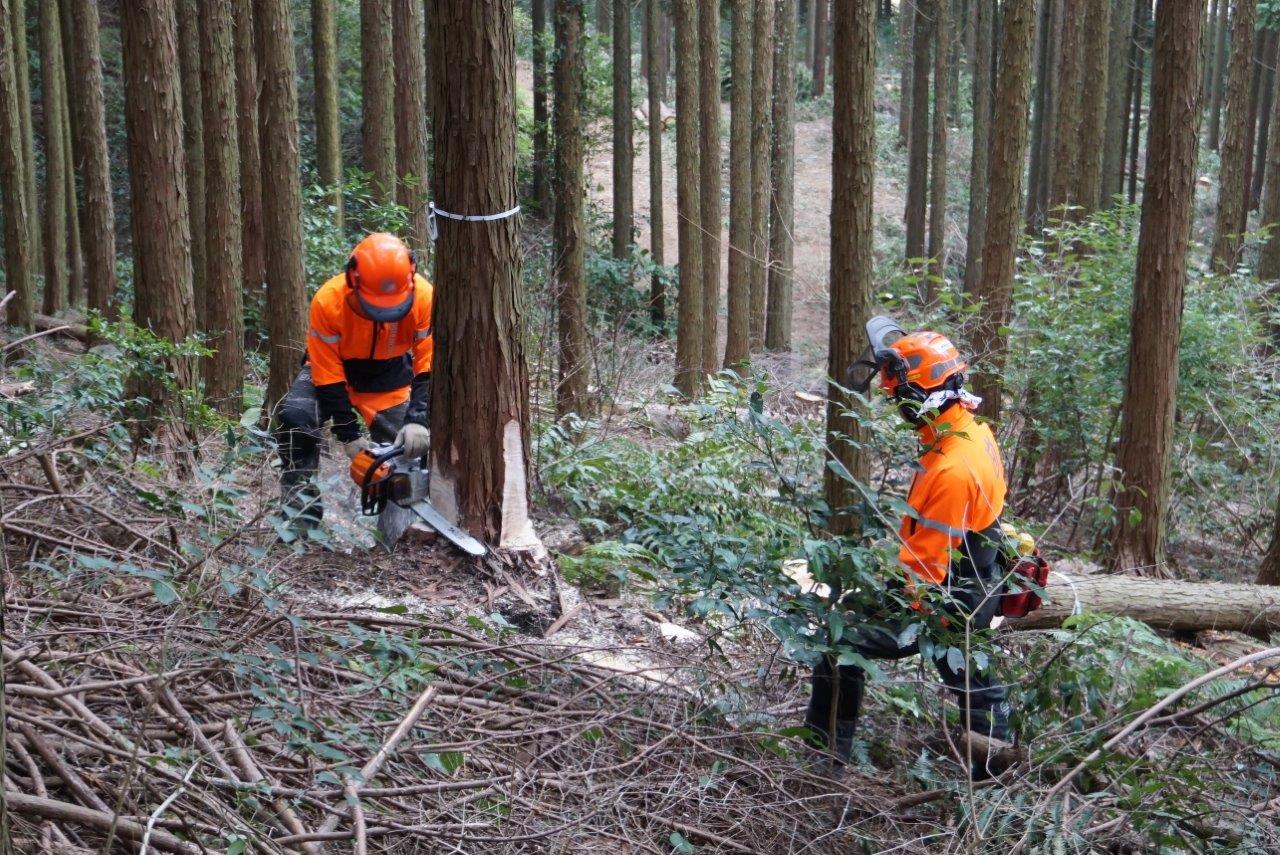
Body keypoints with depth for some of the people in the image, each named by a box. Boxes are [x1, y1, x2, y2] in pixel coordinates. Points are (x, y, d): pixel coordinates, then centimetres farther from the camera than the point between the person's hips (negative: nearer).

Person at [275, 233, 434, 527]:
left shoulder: (424, 297, -30)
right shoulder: (328, 301, -33)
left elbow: (429, 367, -25)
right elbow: (328, 376, -25)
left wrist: (417, 421, -38)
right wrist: (349, 435, -27)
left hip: (389, 379, 2)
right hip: (333, 370, -2)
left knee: (412, 446, -11)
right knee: (295, 415, -27)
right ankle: (300, 505, -18)